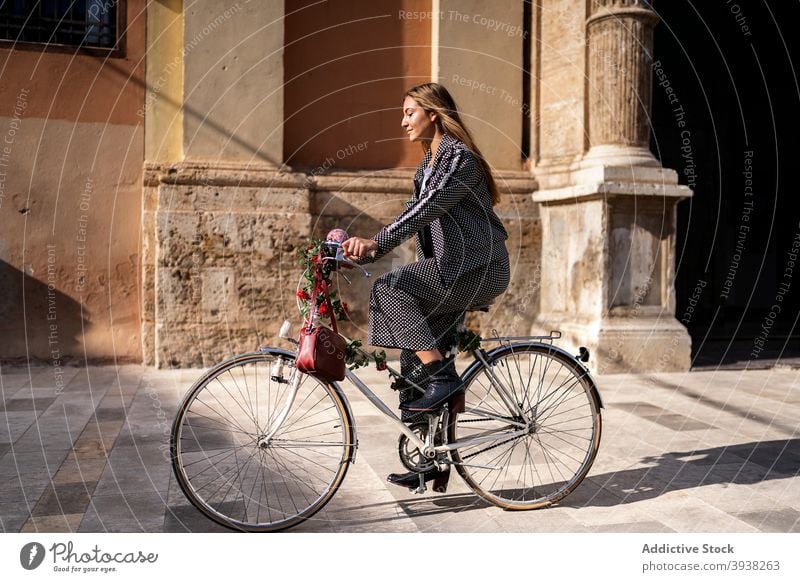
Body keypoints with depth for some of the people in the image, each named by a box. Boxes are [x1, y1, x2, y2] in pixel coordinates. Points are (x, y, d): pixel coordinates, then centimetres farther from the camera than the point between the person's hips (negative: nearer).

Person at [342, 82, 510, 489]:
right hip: (453, 270, 9)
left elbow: (426, 209, -26)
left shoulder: (459, 157, -13)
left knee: (391, 288, -25)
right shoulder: (429, 162, 17)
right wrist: (364, 248, 5)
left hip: (478, 269, -9)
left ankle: (442, 376, -17)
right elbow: (416, 214, 15)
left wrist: (376, 243, -35)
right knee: (415, 362, 4)